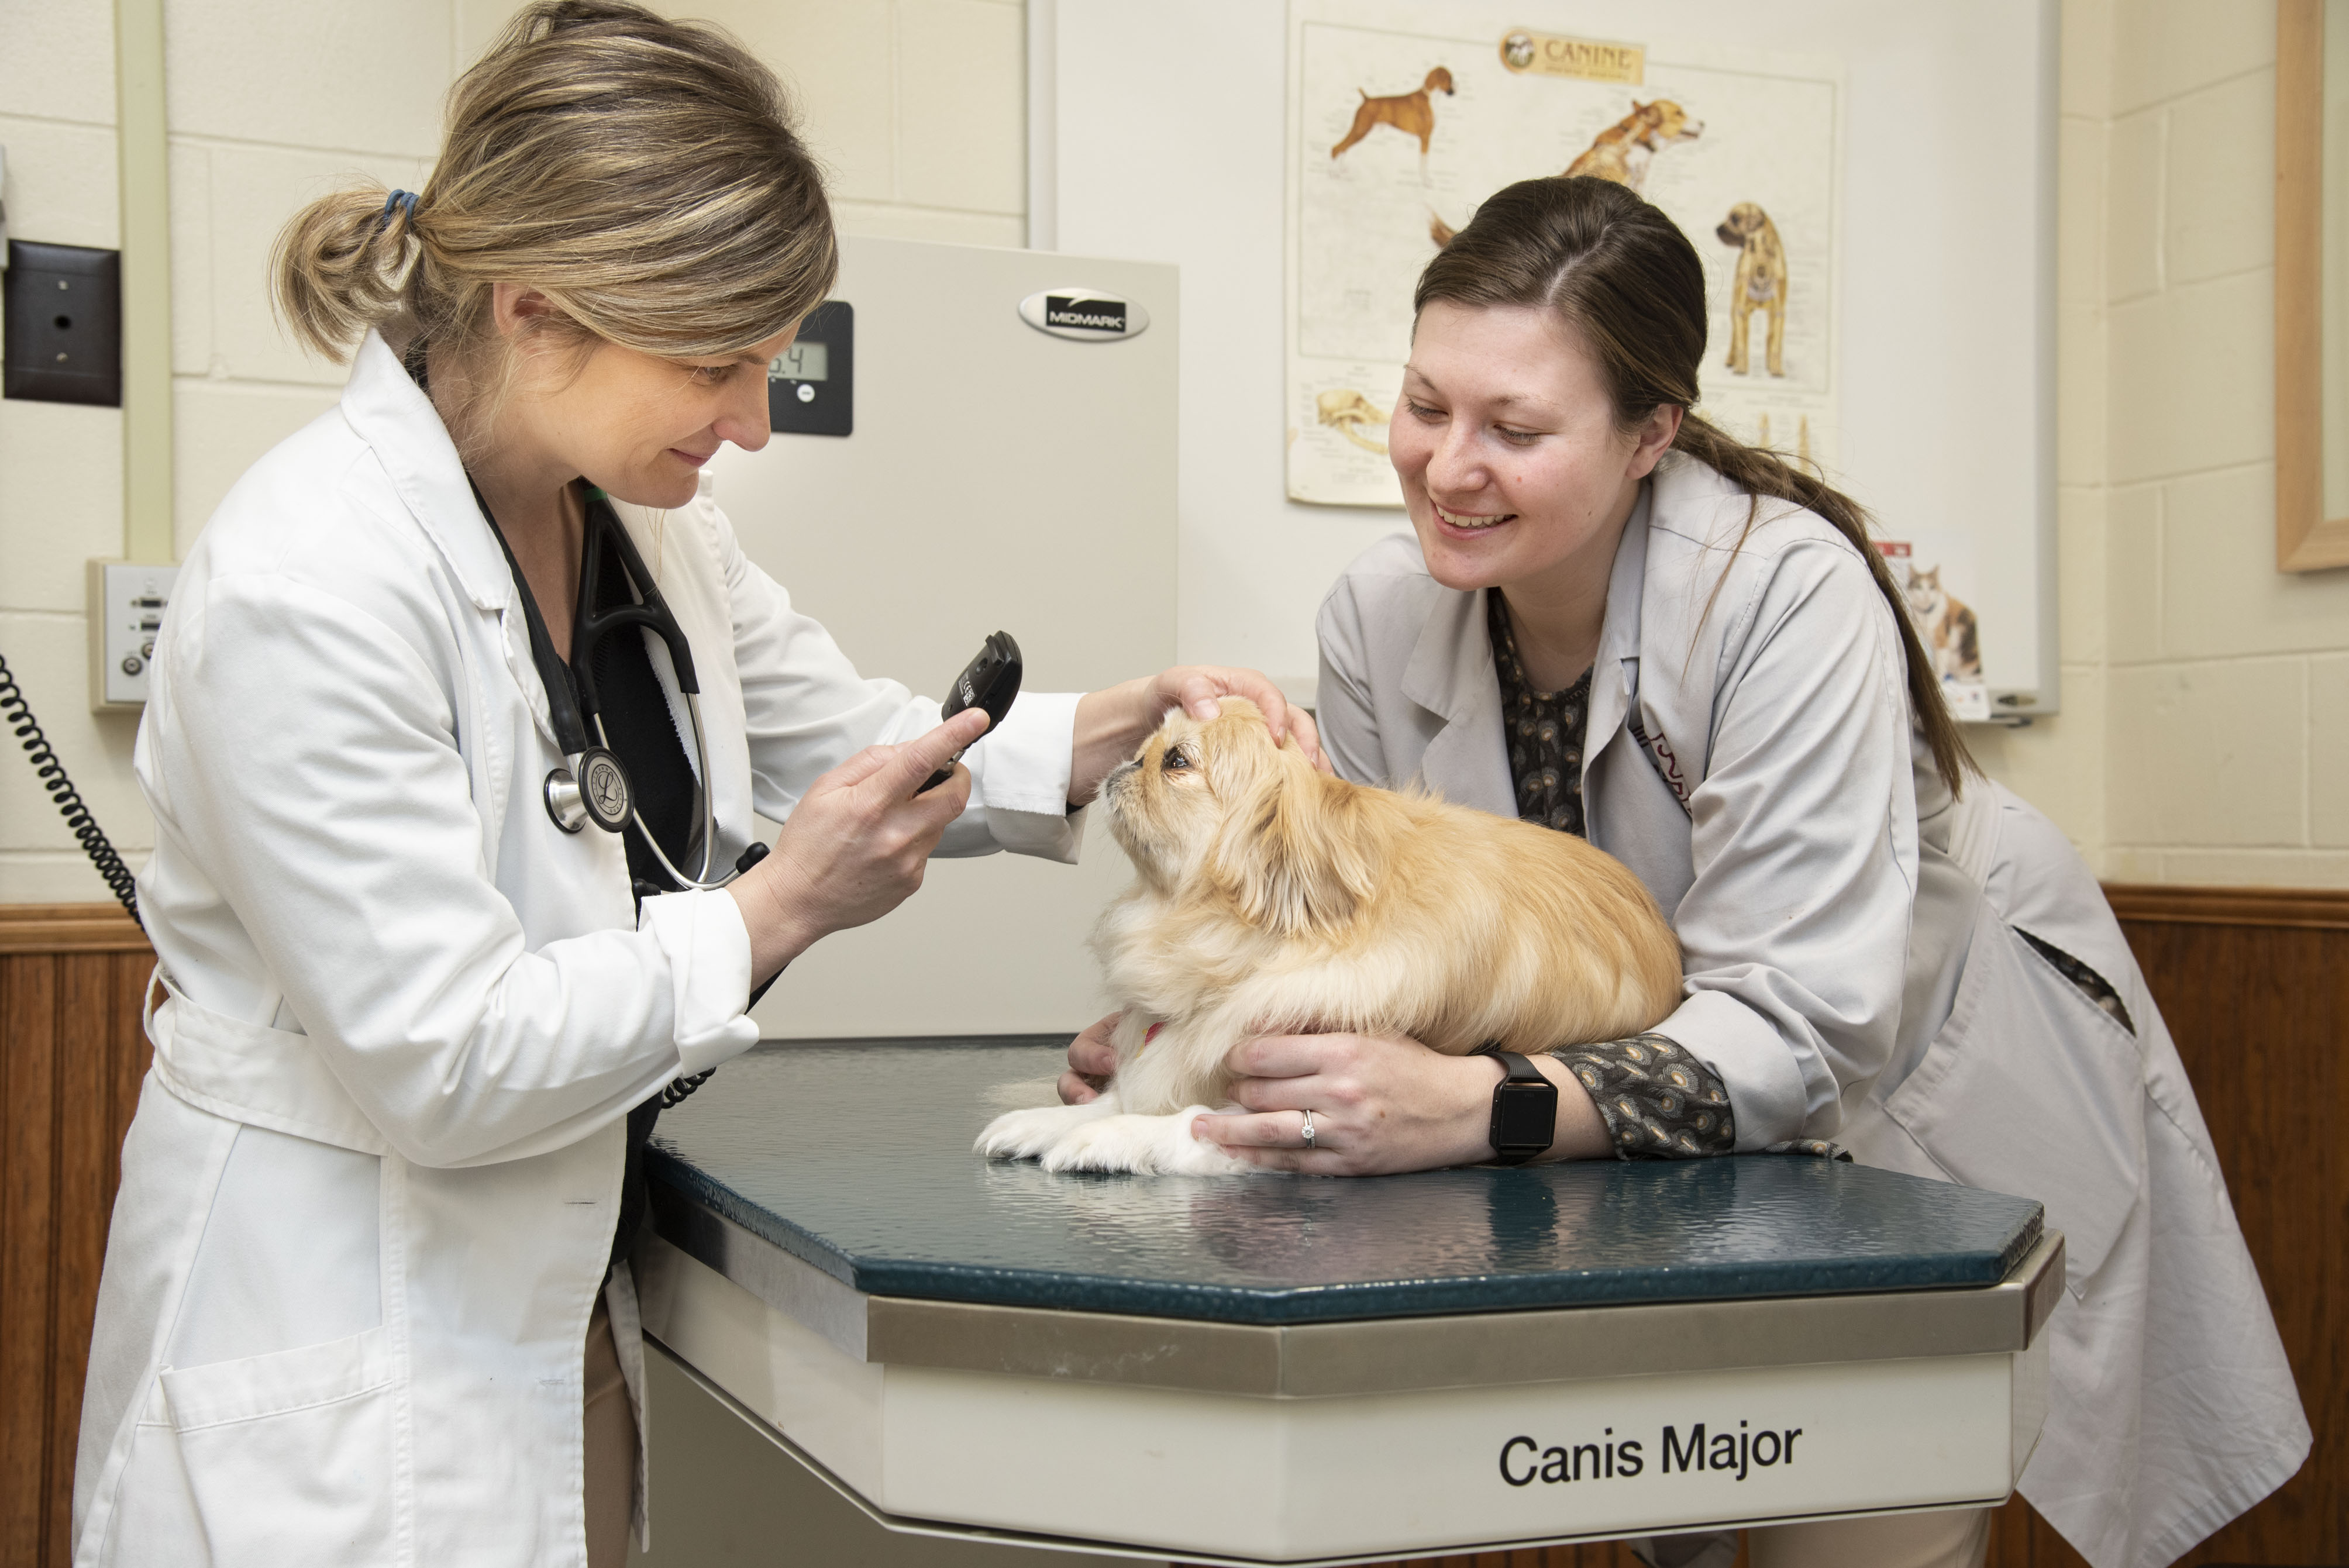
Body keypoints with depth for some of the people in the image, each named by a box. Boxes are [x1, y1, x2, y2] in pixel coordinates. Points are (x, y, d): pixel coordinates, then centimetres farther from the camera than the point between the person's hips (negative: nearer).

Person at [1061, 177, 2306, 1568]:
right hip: (1657, 1140, 4)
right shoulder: (1381, 614, -14)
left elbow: (1791, 1029, -34)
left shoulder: (1785, 591, -30)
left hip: (1919, 1081, -3)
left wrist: (1464, 1107, -48)